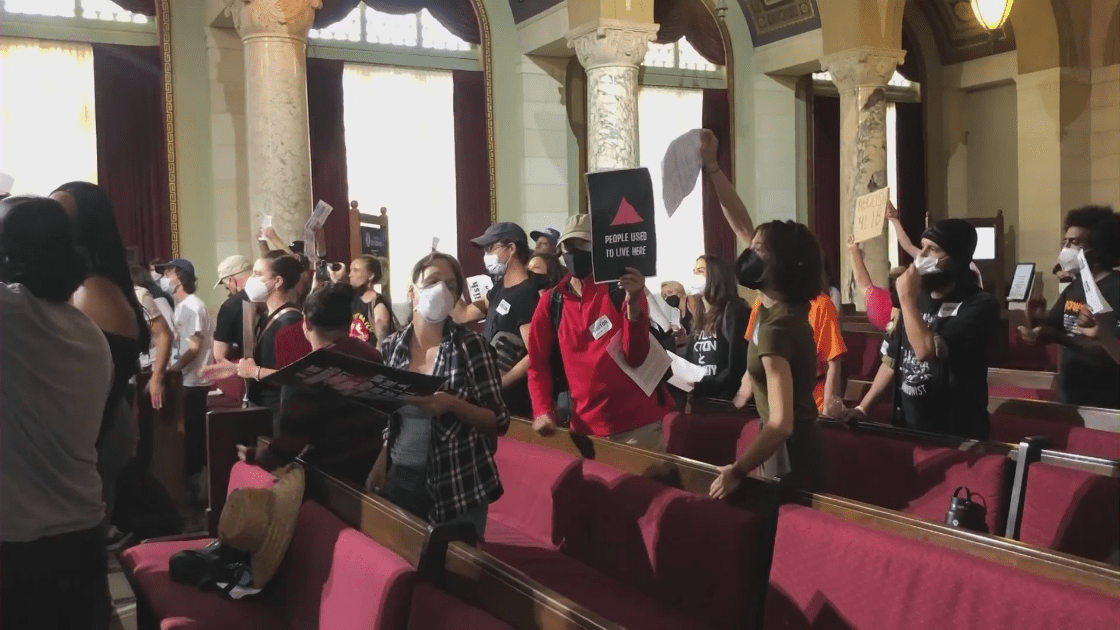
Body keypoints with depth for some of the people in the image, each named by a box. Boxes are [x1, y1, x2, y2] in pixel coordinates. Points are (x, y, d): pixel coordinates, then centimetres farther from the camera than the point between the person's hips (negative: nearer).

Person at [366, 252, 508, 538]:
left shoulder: (471, 345, -9)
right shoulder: (390, 346, 3)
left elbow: (499, 421, -9)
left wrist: (452, 404, -23)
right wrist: (380, 463, 3)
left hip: (457, 486, -4)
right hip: (399, 478, 4)